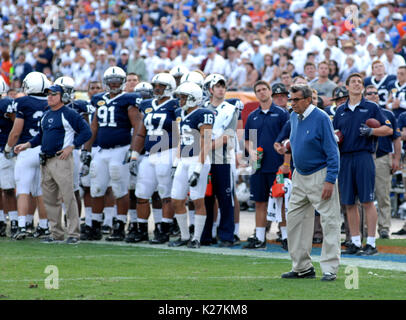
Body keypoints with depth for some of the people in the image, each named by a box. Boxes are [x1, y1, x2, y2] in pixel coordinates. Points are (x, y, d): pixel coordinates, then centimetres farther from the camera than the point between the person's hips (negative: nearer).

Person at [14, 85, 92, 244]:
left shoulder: (69, 114, -7)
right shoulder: (46, 115, 17)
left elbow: (86, 132, -9)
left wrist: (70, 147, -14)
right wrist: (27, 145, 14)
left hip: (61, 160, -9)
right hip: (46, 162, 9)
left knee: (68, 198, -9)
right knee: (50, 199, 10)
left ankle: (73, 233, -6)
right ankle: (56, 233, 18)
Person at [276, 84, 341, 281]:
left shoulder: (321, 118, -15)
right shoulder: (294, 117, 7)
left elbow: (332, 152, -17)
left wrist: (330, 180, -21)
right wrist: (286, 147, 8)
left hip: (320, 175, -8)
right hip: (300, 176, 8)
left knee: (329, 221, -7)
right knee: (295, 219, 9)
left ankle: (329, 269, -7)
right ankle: (302, 267, 19)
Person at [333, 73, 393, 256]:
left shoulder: (371, 107, 5)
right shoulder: (341, 111, 16)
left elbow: (388, 129, 1)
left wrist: (371, 131, -15)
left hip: (364, 156, -4)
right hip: (344, 158, 4)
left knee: (367, 201, -7)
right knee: (349, 203, 4)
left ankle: (371, 243, -5)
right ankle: (355, 242, 11)